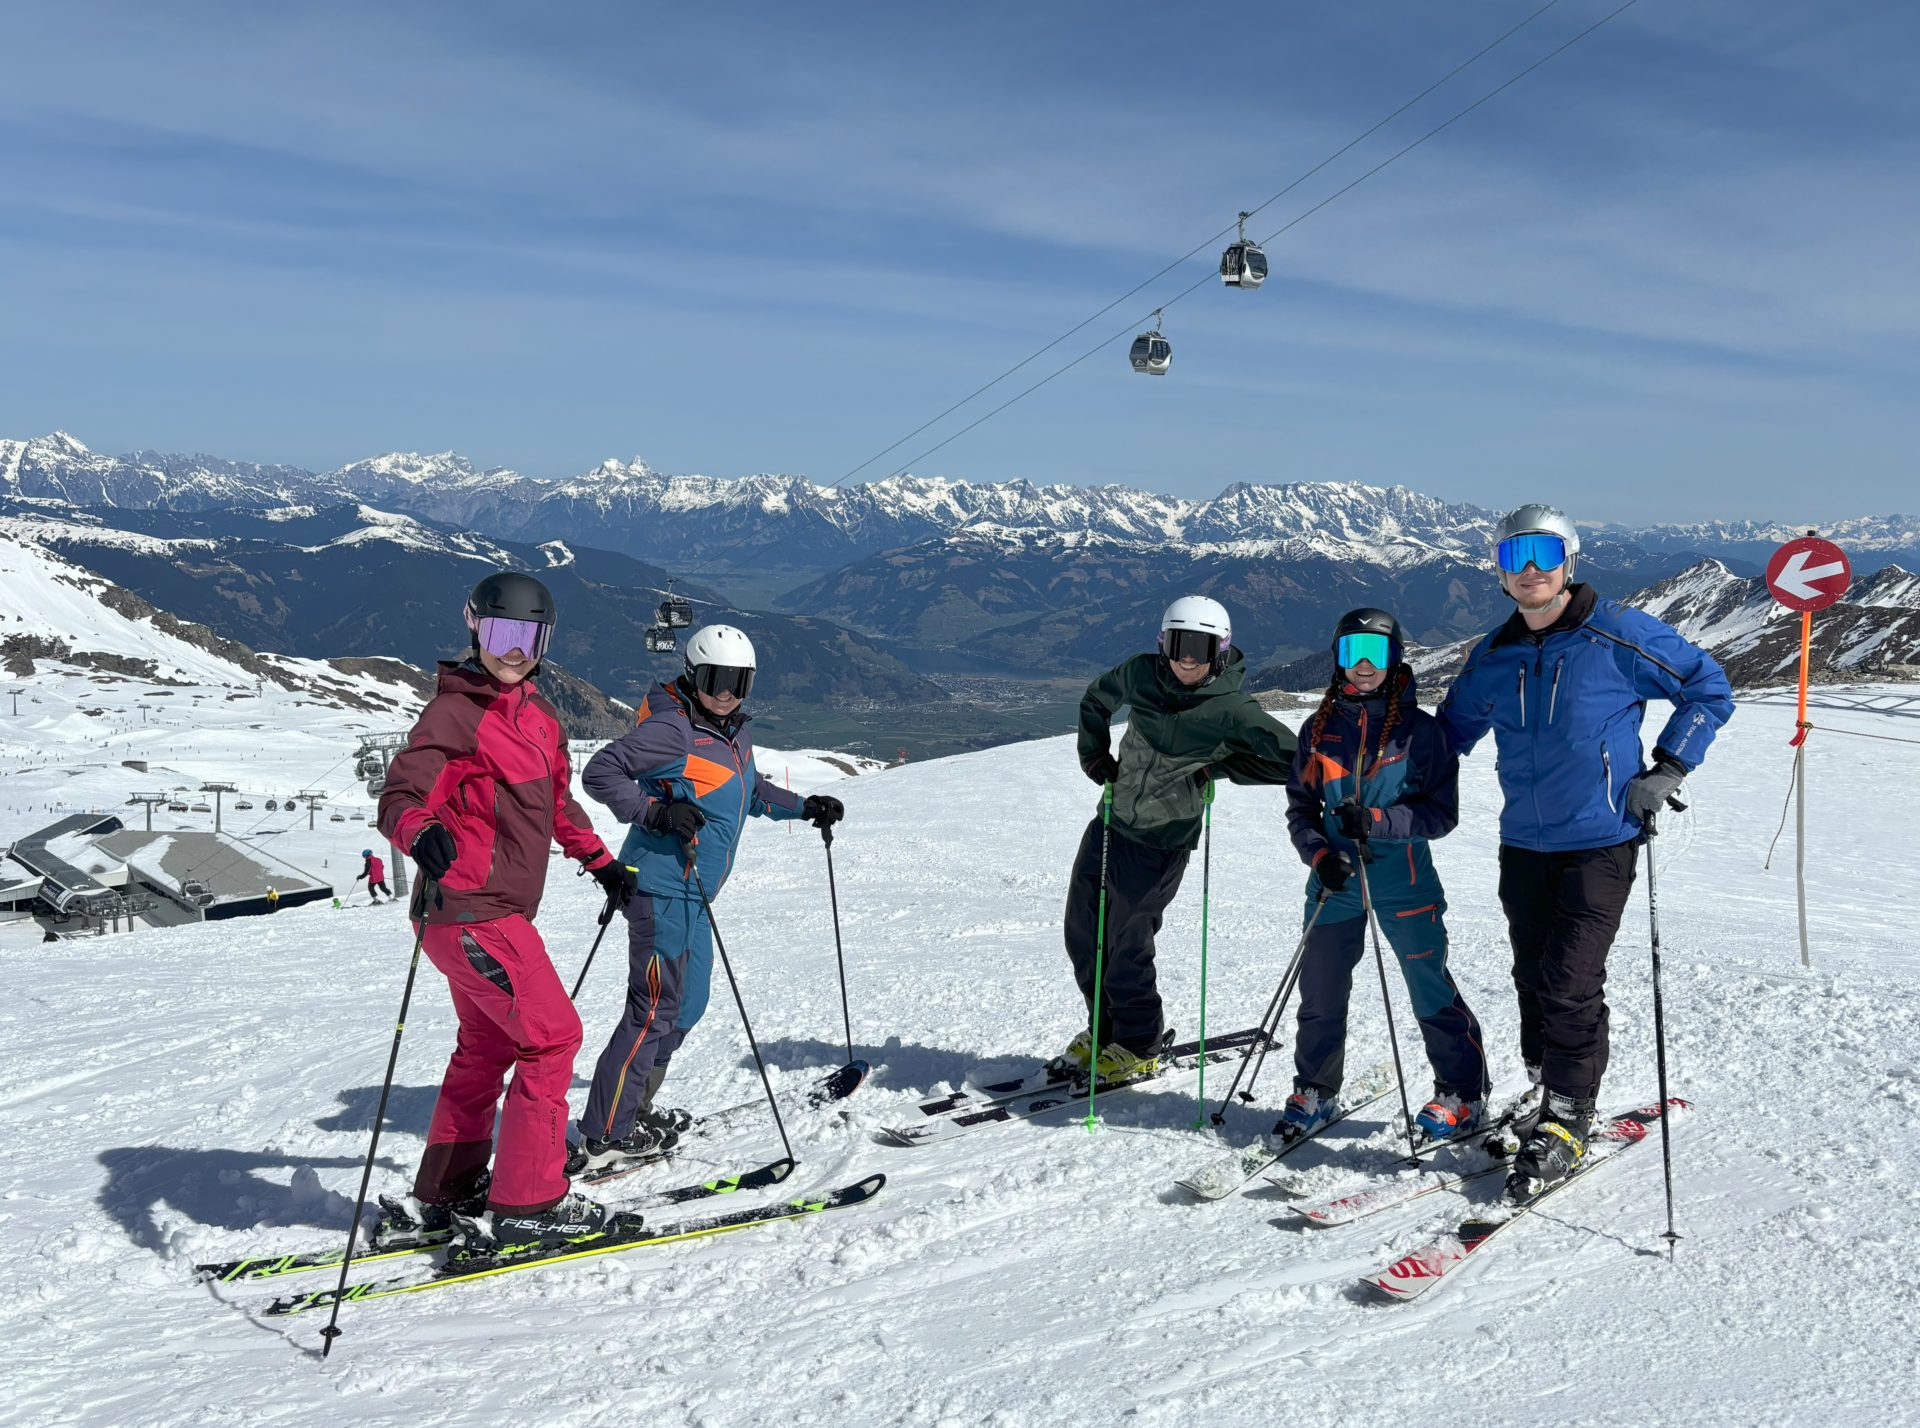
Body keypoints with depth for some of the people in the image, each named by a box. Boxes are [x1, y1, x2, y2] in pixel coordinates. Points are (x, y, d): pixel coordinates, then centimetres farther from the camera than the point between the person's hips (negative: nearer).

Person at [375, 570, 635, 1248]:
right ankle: (524, 1204, 0)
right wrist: (420, 832, -42)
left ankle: (444, 1193, 32)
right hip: (471, 912, -10)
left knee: (488, 1045, 19)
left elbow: (556, 802, 25)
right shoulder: (454, 712, -13)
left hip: (501, 912, 10)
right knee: (552, 1036, -9)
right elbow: (399, 797, -22)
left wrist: (599, 860, 26)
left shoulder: (538, 714, 12)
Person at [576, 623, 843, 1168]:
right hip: (662, 885, -10)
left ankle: (631, 1110, 30)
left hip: (691, 892, 10)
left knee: (688, 1004, 18)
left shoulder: (733, 731, 13)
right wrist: (655, 811, -27)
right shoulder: (672, 728, -15)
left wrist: (804, 808, 21)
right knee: (655, 1007, -9)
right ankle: (603, 1138, -4)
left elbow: (750, 791, 30)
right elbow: (600, 772, -17)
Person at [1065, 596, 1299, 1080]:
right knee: (1082, 934, 12)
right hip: (1110, 821, 6)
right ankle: (1102, 1031, 33)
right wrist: (1094, 754, 5)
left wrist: (1219, 767, -15)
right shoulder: (1142, 674, -4)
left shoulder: (1232, 709, -17)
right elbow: (1096, 699, 17)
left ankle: (1138, 1047, 22)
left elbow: (1290, 759, -17)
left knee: (1125, 947, -1)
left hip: (1159, 843, -6)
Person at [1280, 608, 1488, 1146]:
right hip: (1334, 881, 3)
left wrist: (1376, 820, -20)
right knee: (1320, 991, 9)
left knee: (1431, 990, 2)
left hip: (1402, 879, -3)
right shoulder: (1320, 729, 6)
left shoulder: (1419, 729, -4)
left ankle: (1463, 1096, 18)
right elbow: (1300, 806, 9)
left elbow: (1442, 811, -6)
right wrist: (1319, 854, -9)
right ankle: (1315, 1093, 26)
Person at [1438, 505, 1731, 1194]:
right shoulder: (1492, 658, 6)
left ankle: (1565, 1124, 4)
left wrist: (1667, 770, -8)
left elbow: (1709, 689, -1)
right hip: (1523, 844, 5)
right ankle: (1549, 1098, 24)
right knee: (1534, 978, 9)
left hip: (1601, 841, -5)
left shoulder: (1618, 635, -9)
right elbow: (1453, 726, 22)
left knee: (1570, 982, -9)